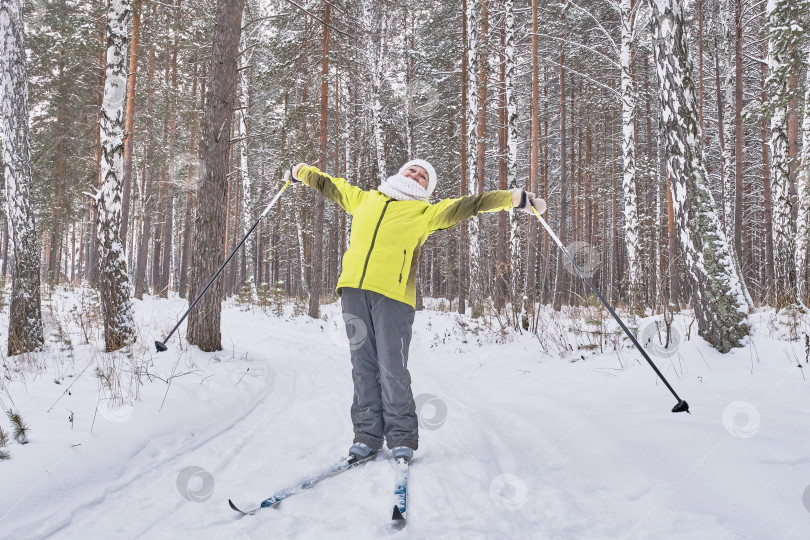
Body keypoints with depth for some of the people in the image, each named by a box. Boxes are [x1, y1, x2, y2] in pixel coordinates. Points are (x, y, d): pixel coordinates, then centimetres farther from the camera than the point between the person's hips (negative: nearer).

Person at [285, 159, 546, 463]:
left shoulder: (425, 212, 16)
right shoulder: (365, 199, 25)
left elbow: (469, 205, 8)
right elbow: (329, 185, 40)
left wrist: (513, 198, 0)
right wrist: (301, 172, 52)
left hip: (392, 293, -3)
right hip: (354, 289, 3)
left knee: (392, 370, -6)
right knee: (364, 366, 5)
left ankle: (401, 438, 8)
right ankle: (367, 435, 14)